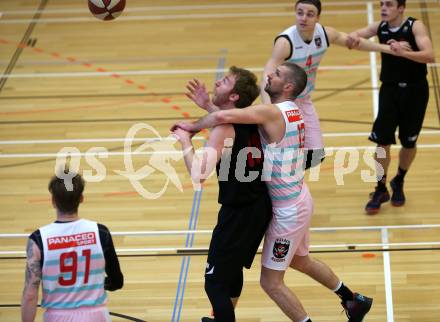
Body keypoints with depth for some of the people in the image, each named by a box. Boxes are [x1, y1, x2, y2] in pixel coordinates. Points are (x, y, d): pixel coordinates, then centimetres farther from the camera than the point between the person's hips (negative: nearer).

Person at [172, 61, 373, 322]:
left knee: (271, 282, 2)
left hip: (288, 210, -9)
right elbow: (233, 117, 8)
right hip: (299, 199, 9)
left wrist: (193, 127, -19)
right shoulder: (291, 112, 5)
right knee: (301, 261, 31)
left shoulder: (271, 112, -23)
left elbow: (223, 117, -36)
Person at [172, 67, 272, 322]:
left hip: (238, 214, -9)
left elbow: (200, 174, -32)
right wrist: (207, 105, 19)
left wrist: (186, 142, -18)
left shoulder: (223, 129, -22)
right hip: (259, 206, 9)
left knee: (215, 284, -1)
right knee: (233, 269, 29)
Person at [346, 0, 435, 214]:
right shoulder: (379, 27, -5)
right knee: (383, 141, -4)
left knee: (408, 142, 10)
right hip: (389, 89, 2)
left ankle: (399, 183, 34)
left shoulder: (415, 27, -17)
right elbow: (356, 35, -16)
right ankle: (381, 190, 10)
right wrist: (353, 37, -41)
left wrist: (403, 52, -45)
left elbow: (430, 56, -29)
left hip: (414, 91, -2)